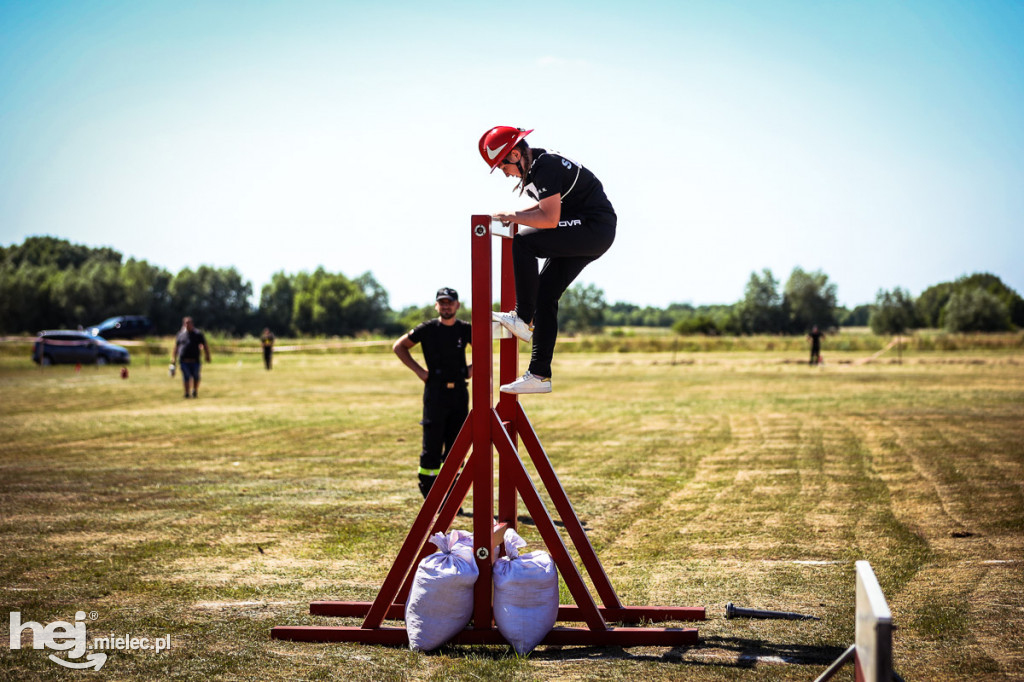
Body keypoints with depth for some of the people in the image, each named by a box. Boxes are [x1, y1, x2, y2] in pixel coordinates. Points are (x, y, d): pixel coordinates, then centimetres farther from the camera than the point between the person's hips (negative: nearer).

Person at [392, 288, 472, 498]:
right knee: (432, 447, -4)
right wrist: (418, 370, -3)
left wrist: (472, 368, 6)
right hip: (435, 392, -3)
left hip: (459, 392, 3)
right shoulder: (427, 329, -4)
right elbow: (399, 346, 4)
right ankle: (429, 497, 4)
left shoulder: (465, 330, 5)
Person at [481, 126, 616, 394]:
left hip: (595, 229, -10)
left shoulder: (545, 166, -18)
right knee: (545, 294, 5)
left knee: (523, 243, -19)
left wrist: (512, 217, -11)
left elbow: (550, 220, -23)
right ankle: (539, 375, 6)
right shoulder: (536, 166, 12)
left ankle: (523, 318, -11)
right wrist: (515, 216, 13)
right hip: (587, 239, 10)